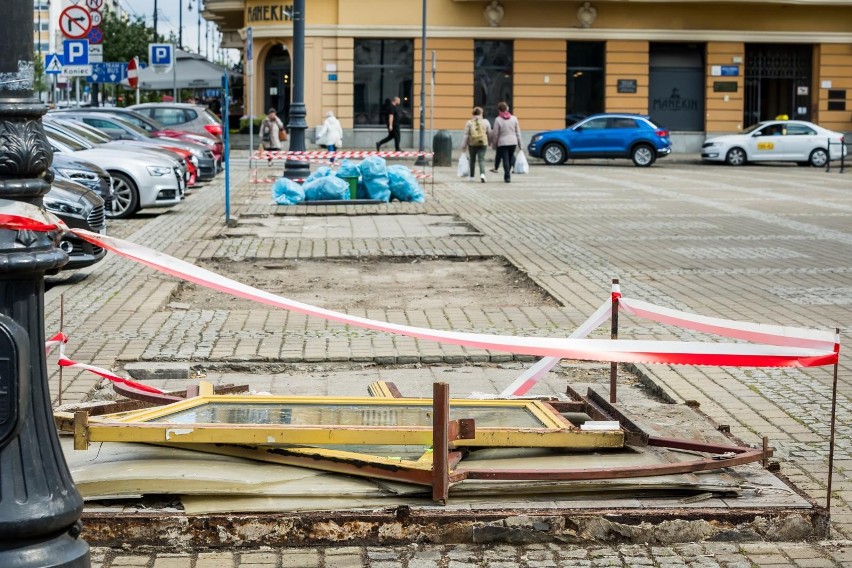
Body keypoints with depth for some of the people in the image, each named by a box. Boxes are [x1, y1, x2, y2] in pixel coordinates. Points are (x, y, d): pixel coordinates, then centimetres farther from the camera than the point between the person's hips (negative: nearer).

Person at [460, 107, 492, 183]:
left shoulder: (469, 122, -1)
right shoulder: (485, 122, 2)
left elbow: (466, 135, -2)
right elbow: (489, 133, 8)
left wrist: (464, 146, 2)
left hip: (472, 144, 0)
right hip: (483, 143, 0)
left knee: (472, 160, 15)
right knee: (481, 160, -4)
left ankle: (472, 176, 23)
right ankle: (482, 174, -27)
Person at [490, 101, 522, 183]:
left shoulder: (498, 120, -7)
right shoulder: (514, 118, 3)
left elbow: (495, 134, -5)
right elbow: (518, 132, 7)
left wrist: (494, 144, 6)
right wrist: (519, 143, 13)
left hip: (502, 143, -3)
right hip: (513, 142, 3)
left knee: (505, 159, -3)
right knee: (510, 158, 15)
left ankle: (507, 177, -9)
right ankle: (507, 175, 22)